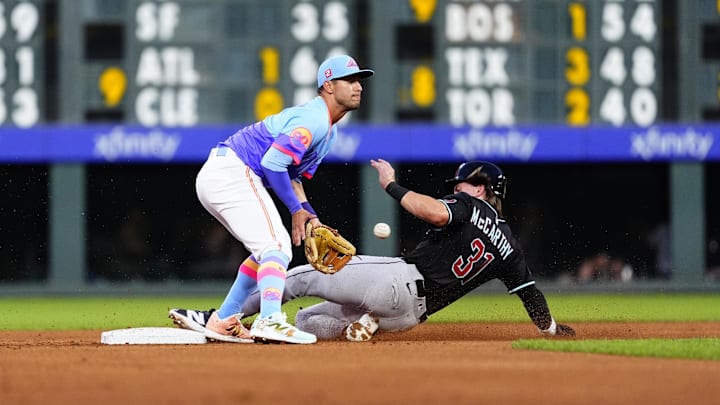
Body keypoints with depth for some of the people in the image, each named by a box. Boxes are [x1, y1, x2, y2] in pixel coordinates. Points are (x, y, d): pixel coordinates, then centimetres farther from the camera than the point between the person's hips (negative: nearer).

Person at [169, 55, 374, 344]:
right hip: (232, 171, -11)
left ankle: (223, 321, 20)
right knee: (276, 247, -20)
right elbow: (272, 163, -22)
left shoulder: (328, 131, 20)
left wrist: (309, 215, 5)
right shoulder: (314, 120, -14)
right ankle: (270, 320, -39)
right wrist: (297, 209, -13)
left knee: (274, 249, 19)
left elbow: (290, 174, 21)